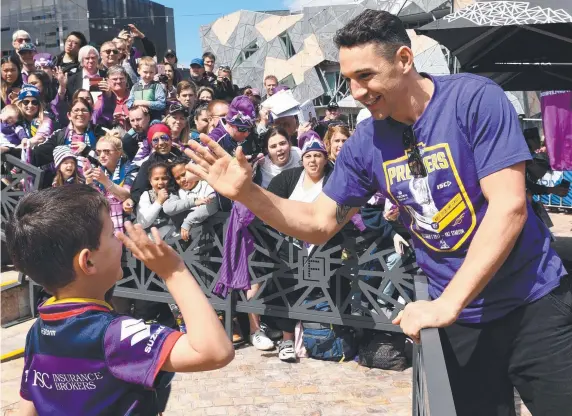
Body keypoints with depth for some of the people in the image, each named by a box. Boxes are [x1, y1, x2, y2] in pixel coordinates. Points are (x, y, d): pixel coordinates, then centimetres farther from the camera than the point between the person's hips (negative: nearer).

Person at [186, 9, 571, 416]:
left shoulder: (476, 99, -17)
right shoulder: (365, 142, -3)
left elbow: (509, 207, -22)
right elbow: (319, 223, 2)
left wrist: (447, 303, -25)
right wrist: (248, 193, -16)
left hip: (531, 304, -4)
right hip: (460, 317, 4)